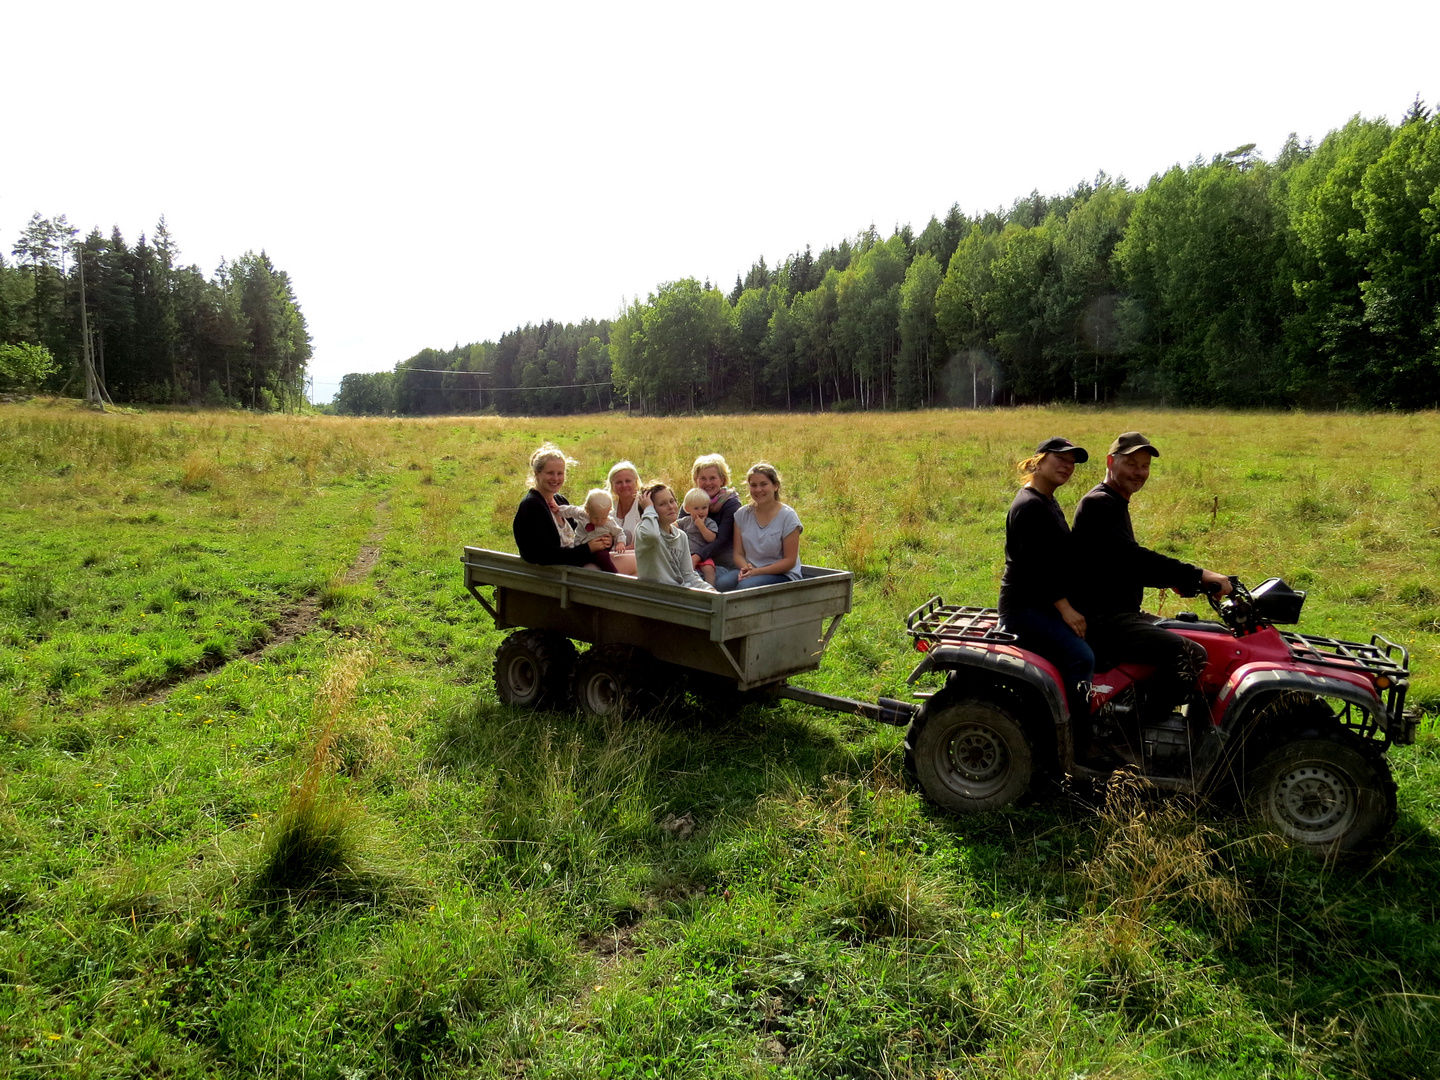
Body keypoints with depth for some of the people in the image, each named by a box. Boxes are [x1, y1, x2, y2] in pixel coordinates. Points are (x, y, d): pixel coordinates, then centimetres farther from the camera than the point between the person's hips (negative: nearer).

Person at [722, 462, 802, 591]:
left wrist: (757, 571, -17)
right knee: (722, 583, -29)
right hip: (750, 572, 4)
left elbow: (790, 560, -7)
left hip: (782, 575, -4)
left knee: (745, 586, -34)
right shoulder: (742, 514, 8)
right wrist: (745, 568, -16)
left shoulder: (787, 516, -5)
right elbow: (738, 553, 8)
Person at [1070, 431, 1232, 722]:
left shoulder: (1116, 504, 20)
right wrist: (1198, 575, -29)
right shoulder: (1098, 504, -14)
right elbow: (1133, 557, -27)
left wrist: (1168, 581, 11)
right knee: (1191, 654, -22)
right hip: (1100, 619, -11)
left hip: (1119, 612, 11)